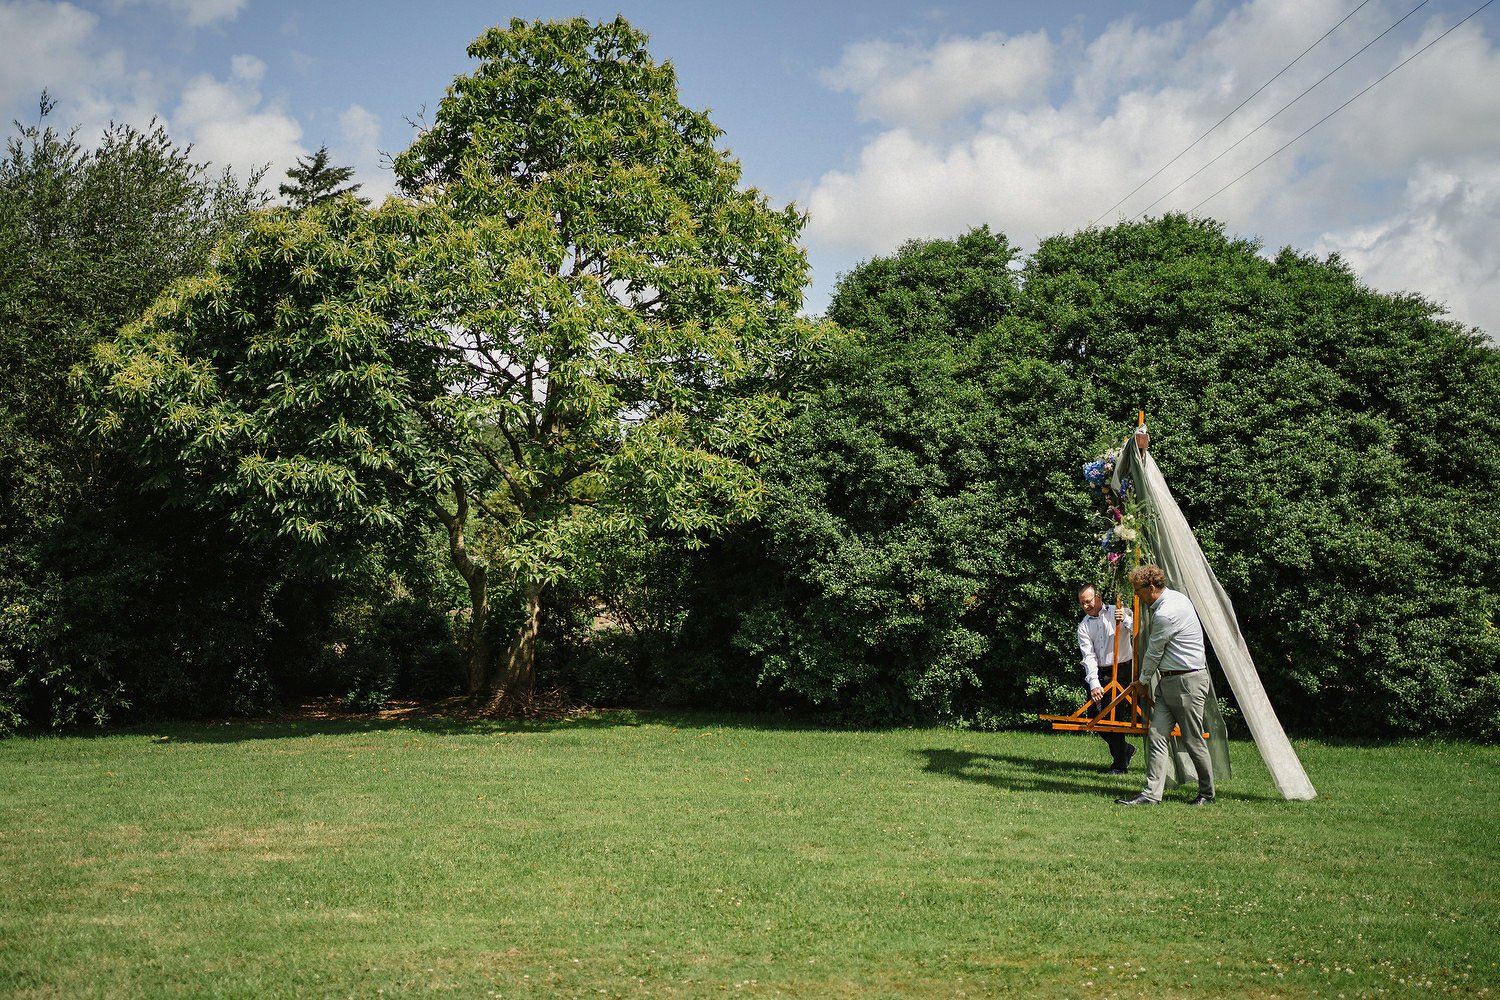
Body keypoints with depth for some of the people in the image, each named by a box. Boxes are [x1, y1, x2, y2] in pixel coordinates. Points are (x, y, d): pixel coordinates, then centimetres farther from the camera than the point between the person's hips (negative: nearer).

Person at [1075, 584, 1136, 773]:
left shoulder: (1118, 612, 1)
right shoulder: (1084, 626, 8)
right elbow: (1089, 656, -4)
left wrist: (1126, 620, -28)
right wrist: (1094, 684, -15)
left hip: (1121, 671, -5)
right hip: (1098, 674, 5)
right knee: (1095, 714, 4)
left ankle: (1120, 763, 5)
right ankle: (1124, 749, 27)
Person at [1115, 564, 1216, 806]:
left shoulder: (1165, 614, -20)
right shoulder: (1176, 597, 12)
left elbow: (1153, 653, -8)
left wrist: (1143, 681, 8)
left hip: (1188, 681, -10)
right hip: (1167, 681, 10)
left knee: (1193, 740, 2)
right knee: (1157, 736, 0)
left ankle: (1207, 793, 18)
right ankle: (1151, 794, -3)